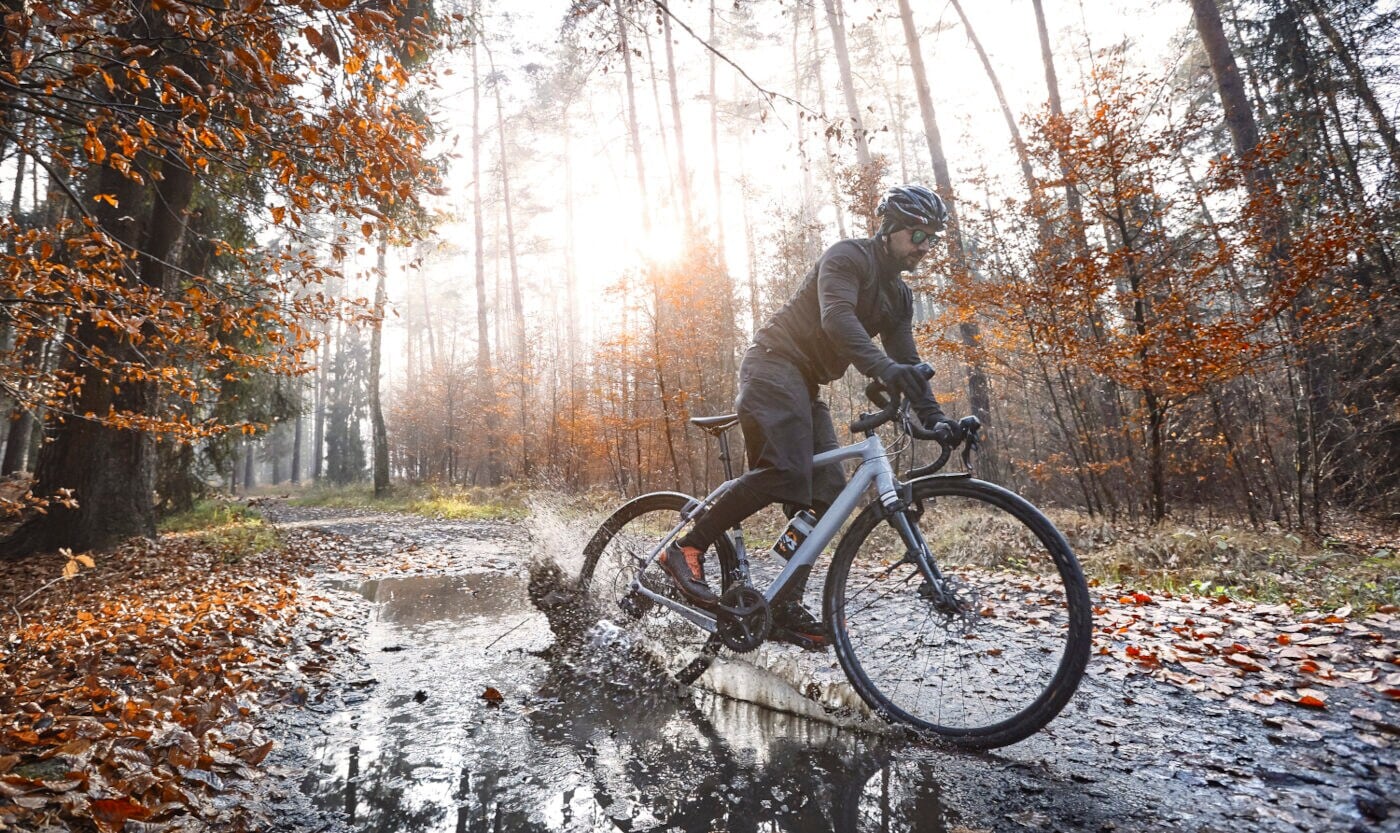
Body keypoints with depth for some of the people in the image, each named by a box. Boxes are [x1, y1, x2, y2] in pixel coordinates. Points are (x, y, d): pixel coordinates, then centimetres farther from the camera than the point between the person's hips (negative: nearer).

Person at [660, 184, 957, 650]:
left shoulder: (899, 297, 18)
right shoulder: (848, 256, -7)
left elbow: (907, 363, 14)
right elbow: (836, 317, -26)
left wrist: (934, 417, 0)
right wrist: (881, 367, -42)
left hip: (806, 384, 9)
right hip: (775, 363, -9)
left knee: (827, 493, -4)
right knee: (784, 471, -29)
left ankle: (786, 607, 1)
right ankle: (688, 548, -17)